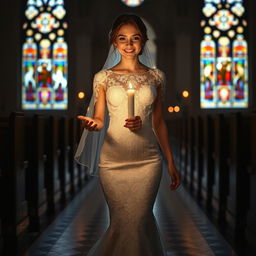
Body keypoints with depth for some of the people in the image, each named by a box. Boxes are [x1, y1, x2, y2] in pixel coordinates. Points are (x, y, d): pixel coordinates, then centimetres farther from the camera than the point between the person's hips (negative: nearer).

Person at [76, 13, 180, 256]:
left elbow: (158, 122, 10)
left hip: (148, 160, 1)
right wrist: (91, 125, -22)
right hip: (113, 160, -1)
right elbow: (98, 120, 3)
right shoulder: (103, 77, 4)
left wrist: (171, 162, 8)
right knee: (123, 222, 4)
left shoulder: (155, 76, 8)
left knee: (138, 221, -1)